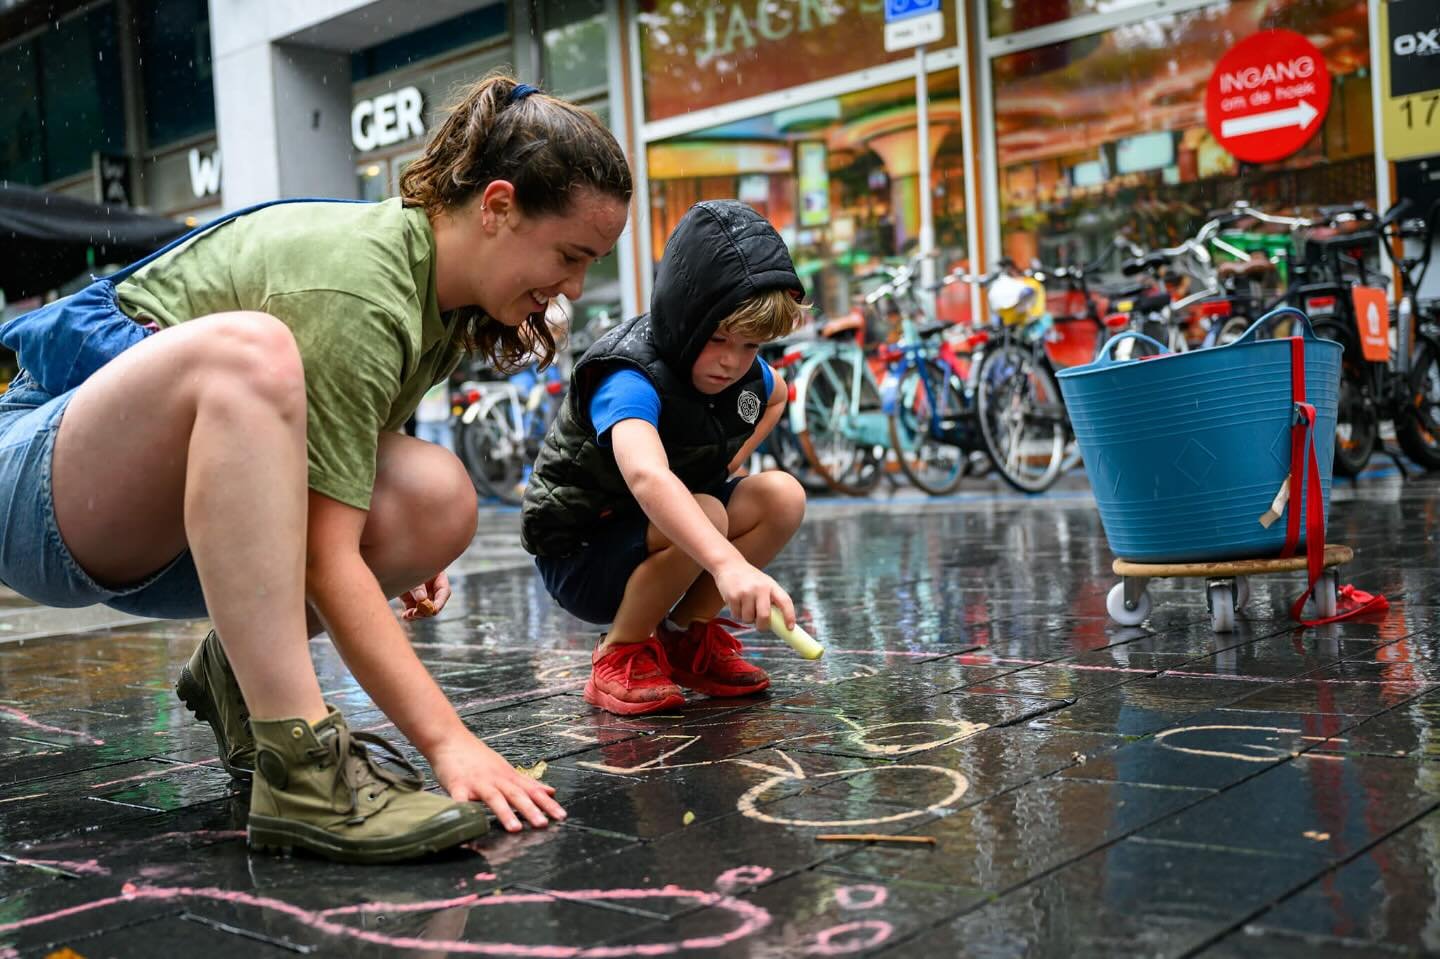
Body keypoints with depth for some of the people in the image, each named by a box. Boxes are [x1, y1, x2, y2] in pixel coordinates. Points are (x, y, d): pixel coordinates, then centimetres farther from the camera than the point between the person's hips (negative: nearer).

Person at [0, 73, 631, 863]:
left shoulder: (444, 293, 2)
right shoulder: (358, 286, -26)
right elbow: (326, 559, -29)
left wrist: (405, 555, -2)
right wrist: (448, 742, -31)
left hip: (163, 525, 8)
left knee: (437, 500, -16)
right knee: (247, 351, -38)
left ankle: (237, 673, 8)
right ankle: (300, 767, -40)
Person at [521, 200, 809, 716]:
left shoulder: (743, 370, -6)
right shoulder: (630, 379, -31)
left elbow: (776, 394, 22)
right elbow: (647, 478, -53)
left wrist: (731, 462, 5)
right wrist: (728, 564, -67)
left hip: (664, 527, 7)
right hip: (580, 557, -7)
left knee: (783, 496, -13)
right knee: (703, 518, -34)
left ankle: (689, 635, 1)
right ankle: (619, 654, -12)